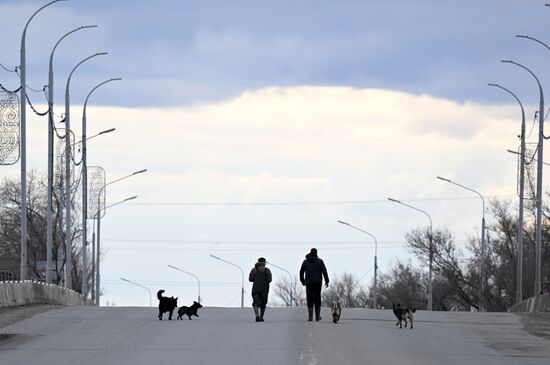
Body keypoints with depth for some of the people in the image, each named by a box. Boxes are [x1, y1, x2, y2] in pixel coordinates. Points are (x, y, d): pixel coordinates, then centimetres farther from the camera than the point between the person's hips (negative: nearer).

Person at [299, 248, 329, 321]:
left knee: (310, 299, -1)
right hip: (318, 282, 0)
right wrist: (326, 281, 2)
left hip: (309, 283, 0)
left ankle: (310, 317, -12)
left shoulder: (306, 261, 6)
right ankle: (317, 316, 12)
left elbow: (301, 272, 9)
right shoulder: (319, 261, 2)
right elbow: (324, 271, -4)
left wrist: (302, 281, 22)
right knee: (317, 299, 8)